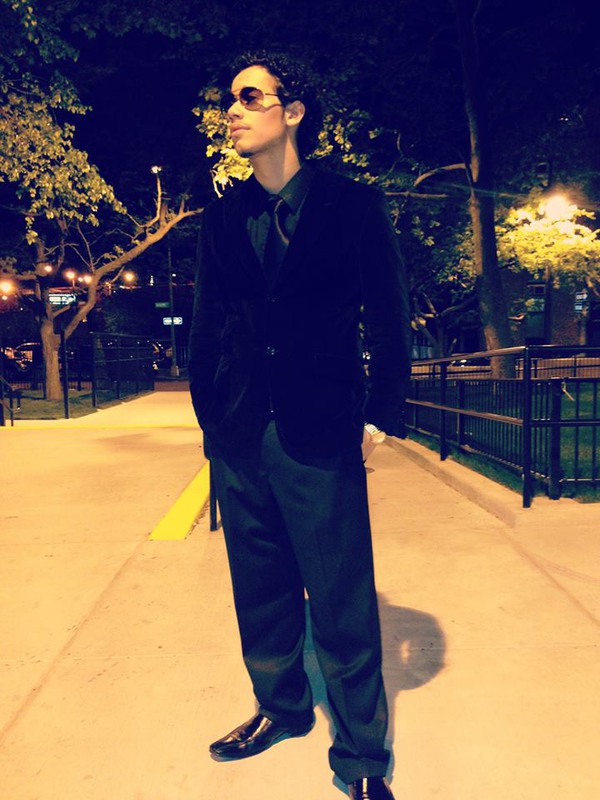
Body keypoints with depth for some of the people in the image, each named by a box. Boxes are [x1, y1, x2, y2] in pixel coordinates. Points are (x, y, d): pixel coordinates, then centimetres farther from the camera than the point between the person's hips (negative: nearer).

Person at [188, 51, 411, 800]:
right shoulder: (223, 216, 11)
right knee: (260, 591, 18)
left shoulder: (352, 203, 1)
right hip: (238, 440, 5)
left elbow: (388, 315, 0)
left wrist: (380, 412, -5)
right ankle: (281, 707, 43)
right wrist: (209, 408, 7)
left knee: (343, 605, 4)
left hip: (319, 436, -4)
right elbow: (206, 323, 13)